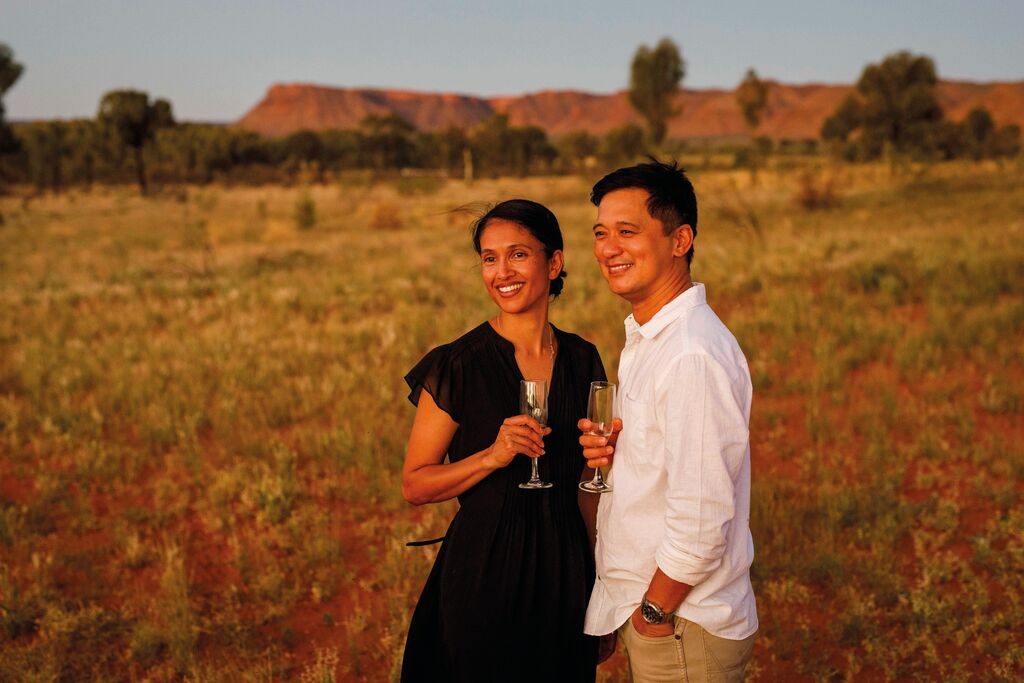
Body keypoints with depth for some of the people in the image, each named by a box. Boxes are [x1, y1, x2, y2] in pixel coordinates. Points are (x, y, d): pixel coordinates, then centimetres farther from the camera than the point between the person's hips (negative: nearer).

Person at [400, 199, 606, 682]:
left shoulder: (582, 359, 3)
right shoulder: (457, 366, -11)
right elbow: (414, 485, -10)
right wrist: (493, 456, -22)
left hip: (566, 571, 4)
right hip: (484, 574, -4)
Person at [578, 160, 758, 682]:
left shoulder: (694, 355, -23)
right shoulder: (646, 338, 7)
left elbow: (702, 515, -25)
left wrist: (655, 611, -14)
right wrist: (611, 451, -2)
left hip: (683, 629, -9)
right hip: (643, 606, 9)